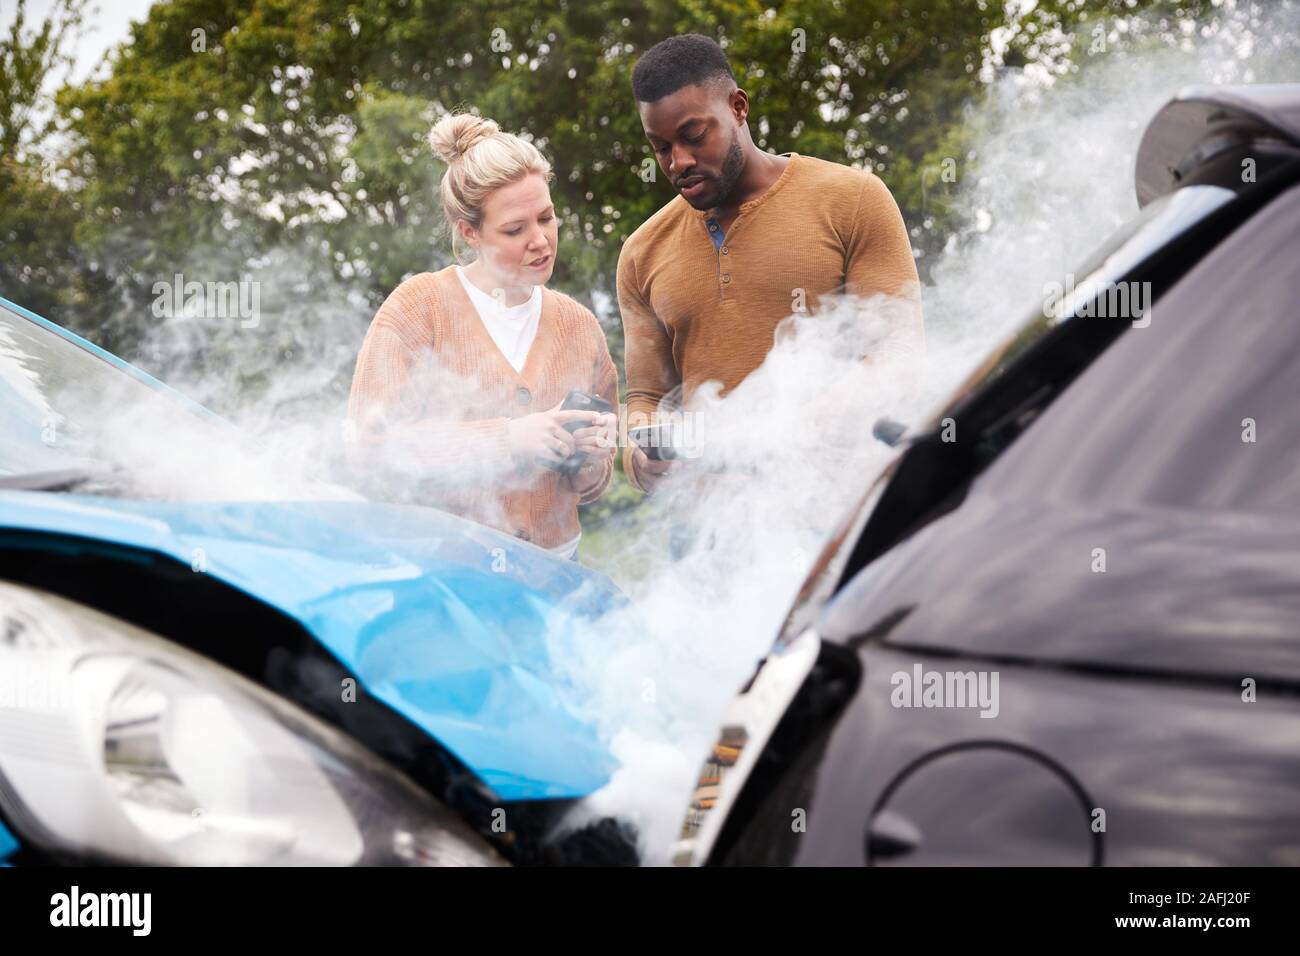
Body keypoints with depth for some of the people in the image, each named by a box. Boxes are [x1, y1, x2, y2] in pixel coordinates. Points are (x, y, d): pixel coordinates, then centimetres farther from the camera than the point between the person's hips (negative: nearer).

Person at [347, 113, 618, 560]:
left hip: (549, 566, 5)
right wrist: (506, 438, -15)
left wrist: (589, 459, -3)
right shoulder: (419, 306, 0)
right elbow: (368, 443, -9)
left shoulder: (579, 326, 12)